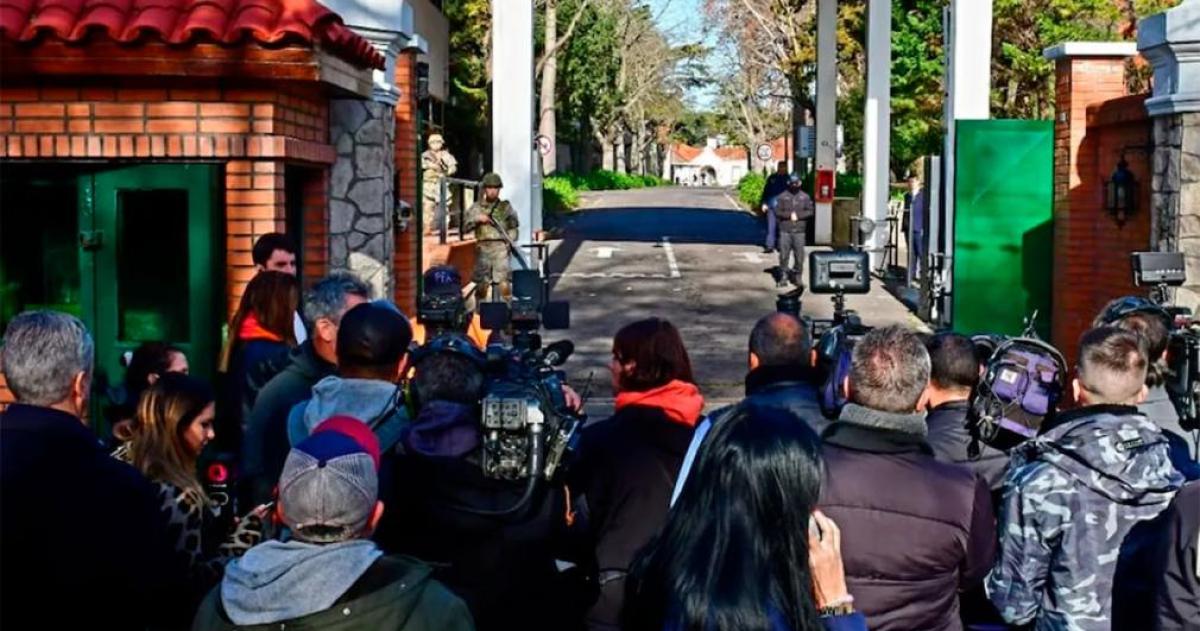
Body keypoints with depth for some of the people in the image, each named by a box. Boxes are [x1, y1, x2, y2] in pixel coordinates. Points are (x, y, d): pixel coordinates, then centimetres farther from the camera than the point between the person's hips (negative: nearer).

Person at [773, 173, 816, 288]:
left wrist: (798, 215, -10)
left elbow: (810, 211, 2)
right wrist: (789, 215, -12)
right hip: (785, 231, -1)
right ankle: (783, 277, 5)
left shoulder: (805, 197, 8)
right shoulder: (782, 197, 5)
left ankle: (797, 276, 9)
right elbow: (777, 211, -1)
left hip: (799, 231, 1)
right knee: (784, 255, -1)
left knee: (799, 255, 0)